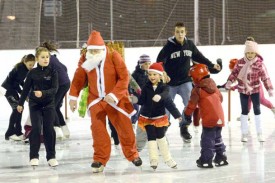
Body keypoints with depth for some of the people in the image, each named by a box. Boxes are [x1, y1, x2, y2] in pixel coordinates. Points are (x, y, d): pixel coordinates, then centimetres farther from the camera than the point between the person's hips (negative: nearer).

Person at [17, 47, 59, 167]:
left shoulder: (52, 72, -3)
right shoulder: (32, 73, -1)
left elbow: (54, 89, -12)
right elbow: (26, 89, 7)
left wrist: (43, 93, -28)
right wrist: (20, 103, 11)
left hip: (48, 104, 0)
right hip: (35, 105, 0)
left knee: (49, 129, -2)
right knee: (36, 129, -7)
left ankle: (51, 156, 5)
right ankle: (34, 156, -1)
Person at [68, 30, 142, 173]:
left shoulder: (114, 57, -14)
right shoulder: (85, 60, -5)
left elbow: (124, 77, -15)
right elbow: (78, 79, 4)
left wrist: (114, 95, -22)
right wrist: (73, 96, -3)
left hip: (115, 100, -2)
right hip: (96, 99, 2)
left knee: (124, 128, 4)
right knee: (97, 128, -9)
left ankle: (132, 154, 25)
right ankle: (100, 159, 2)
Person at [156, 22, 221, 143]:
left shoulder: (189, 44, 0)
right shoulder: (169, 45, -13)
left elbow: (199, 57, 15)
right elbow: (160, 61, -19)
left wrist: (212, 65, 16)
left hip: (185, 81, 3)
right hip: (170, 83, -3)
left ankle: (184, 128, 5)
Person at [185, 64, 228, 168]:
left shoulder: (197, 90, -7)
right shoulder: (214, 87, 14)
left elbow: (192, 104, -6)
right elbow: (220, 98, 25)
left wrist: (187, 114, 9)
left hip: (209, 119, -7)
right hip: (220, 118, 7)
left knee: (207, 140, -2)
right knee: (217, 138, 19)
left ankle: (206, 160, -2)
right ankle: (221, 158, 21)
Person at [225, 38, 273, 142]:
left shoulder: (259, 64, -15)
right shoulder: (240, 62, -7)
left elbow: (265, 77, -17)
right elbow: (234, 73, 0)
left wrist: (269, 89, -22)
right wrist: (229, 81, -14)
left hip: (255, 90, -2)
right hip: (243, 90, 2)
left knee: (257, 110, 2)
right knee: (244, 111, 7)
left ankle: (259, 133, 11)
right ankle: (244, 134, 14)